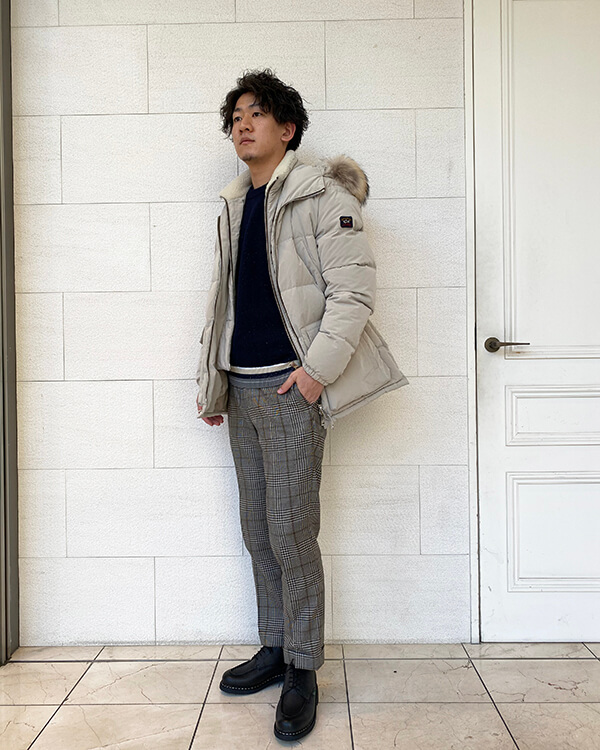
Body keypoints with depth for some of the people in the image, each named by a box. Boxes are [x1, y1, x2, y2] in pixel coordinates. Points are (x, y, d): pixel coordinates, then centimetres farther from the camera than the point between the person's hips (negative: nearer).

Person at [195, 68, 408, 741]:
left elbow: (355, 288, -10)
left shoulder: (320, 194, -3)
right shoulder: (234, 207, 17)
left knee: (290, 531, -4)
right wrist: (209, 385, 16)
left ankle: (303, 670, 12)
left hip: (291, 387, -7)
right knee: (257, 528, 12)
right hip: (242, 389, 7)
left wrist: (318, 367, -17)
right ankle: (275, 649, 27)